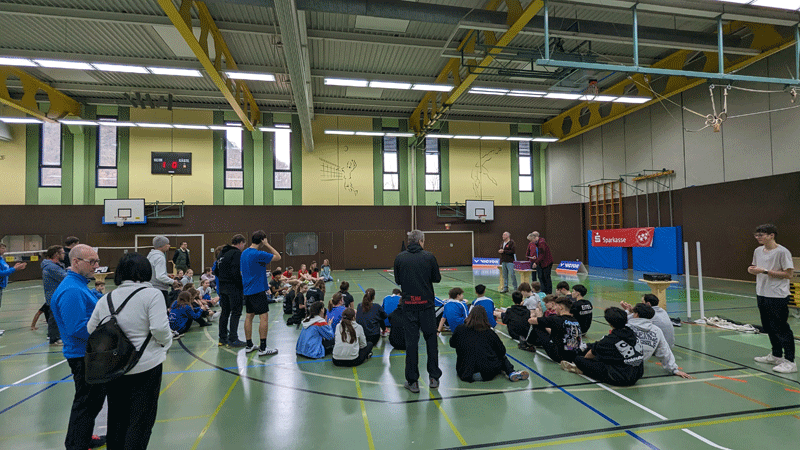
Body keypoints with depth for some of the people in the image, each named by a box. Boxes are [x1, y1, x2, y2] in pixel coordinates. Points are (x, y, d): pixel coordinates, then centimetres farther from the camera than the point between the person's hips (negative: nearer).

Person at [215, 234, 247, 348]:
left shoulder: (223, 253, 14)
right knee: (236, 313, -2)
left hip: (222, 286, 9)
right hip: (234, 287, -9)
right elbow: (236, 272, -23)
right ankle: (233, 340, -1)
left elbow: (216, 271, 18)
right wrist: (242, 283, -13)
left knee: (225, 312, 16)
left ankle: (222, 338, 24)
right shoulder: (237, 253, -14)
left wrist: (222, 279, 18)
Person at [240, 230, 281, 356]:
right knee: (264, 316, -4)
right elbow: (278, 257, -11)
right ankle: (263, 348, -3)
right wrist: (267, 245, -9)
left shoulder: (244, 253, 10)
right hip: (258, 290, -9)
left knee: (249, 316, 13)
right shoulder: (259, 254, -18)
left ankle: (249, 345, 21)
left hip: (247, 290, 9)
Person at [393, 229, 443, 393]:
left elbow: (397, 281, 5)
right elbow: (437, 278, 1)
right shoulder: (429, 257, -6)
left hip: (409, 305, 1)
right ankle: (434, 377, 20)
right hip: (426, 304, 0)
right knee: (431, 339, 13)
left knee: (411, 342, 7)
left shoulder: (400, 258, -2)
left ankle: (412, 381, 12)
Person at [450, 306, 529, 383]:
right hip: (487, 373, -3)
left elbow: (452, 344, 15)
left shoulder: (460, 329, -1)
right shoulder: (489, 332, -1)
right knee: (503, 358, 26)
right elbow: (501, 351, 7)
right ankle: (511, 373, 4)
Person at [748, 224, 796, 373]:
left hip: (778, 297, -7)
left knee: (781, 329, -3)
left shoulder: (782, 252, -13)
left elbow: (789, 274, -15)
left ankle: (790, 361, 5)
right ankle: (776, 355, 30)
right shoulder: (758, 251, 9)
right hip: (762, 295, 7)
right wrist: (752, 270, -3)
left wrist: (765, 271, -20)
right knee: (769, 327, 16)